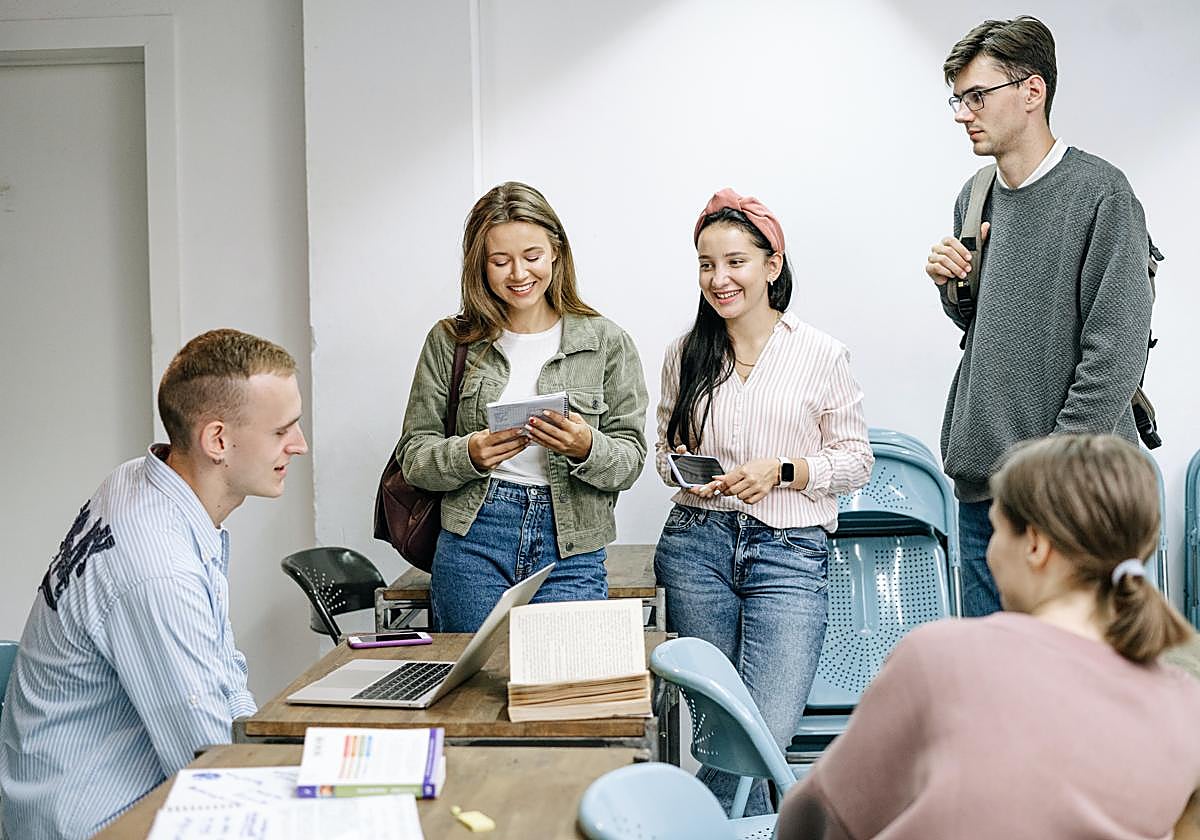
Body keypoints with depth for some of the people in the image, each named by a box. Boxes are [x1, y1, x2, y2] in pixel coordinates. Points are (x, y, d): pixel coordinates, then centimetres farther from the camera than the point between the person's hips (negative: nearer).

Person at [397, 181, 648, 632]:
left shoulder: (606, 342, 4)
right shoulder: (450, 341, 5)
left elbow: (629, 461, 3)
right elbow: (413, 455, 5)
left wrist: (586, 448, -18)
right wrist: (470, 455, -15)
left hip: (571, 550, 0)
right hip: (472, 543, 1)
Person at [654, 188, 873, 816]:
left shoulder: (821, 355, -1)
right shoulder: (686, 354, 8)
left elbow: (854, 458, 3)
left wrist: (781, 472, -12)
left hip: (790, 552, -3)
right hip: (696, 543, 3)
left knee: (767, 732, -15)